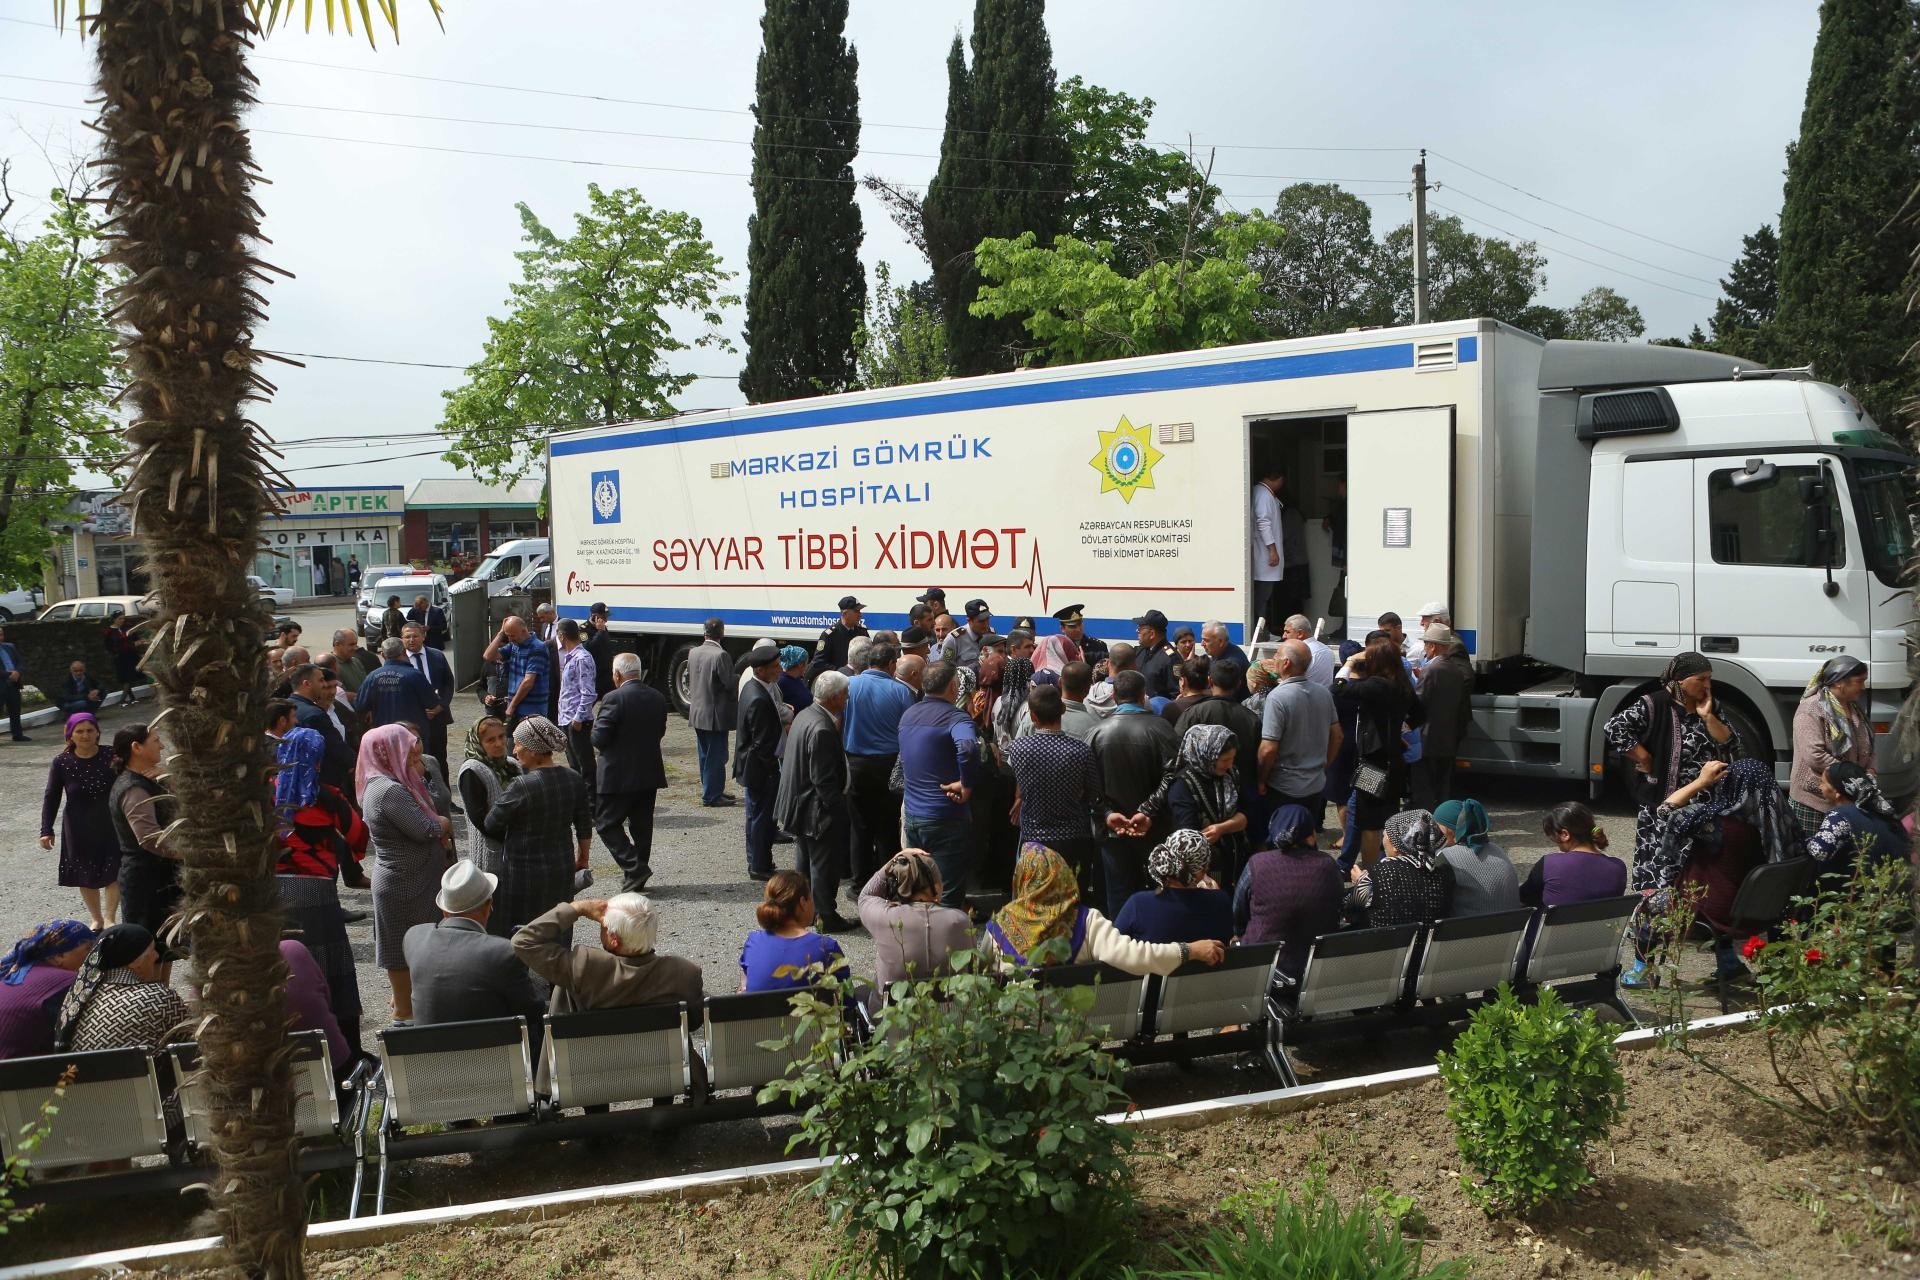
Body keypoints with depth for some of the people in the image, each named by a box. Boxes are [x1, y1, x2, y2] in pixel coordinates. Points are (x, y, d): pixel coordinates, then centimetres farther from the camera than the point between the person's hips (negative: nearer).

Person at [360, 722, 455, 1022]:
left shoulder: (380, 784, 8)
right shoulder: (389, 791, -25)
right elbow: (425, 829, -25)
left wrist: (439, 828, -6)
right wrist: (445, 823, -5)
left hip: (408, 878, 10)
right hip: (405, 882, -10)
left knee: (406, 944, 22)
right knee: (407, 945, 4)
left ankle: (403, 998, 36)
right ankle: (405, 1010, 16)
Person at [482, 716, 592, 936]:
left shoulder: (520, 787, -22)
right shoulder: (575, 780, -5)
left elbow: (490, 826, -12)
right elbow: (585, 827, 4)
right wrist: (583, 858, 19)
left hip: (525, 872, -6)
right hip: (562, 870, 6)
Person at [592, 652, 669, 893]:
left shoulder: (614, 699, -16)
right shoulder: (657, 698, 4)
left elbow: (599, 739, -16)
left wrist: (596, 722, 4)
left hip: (619, 775, -6)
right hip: (650, 774, 7)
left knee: (606, 823, 4)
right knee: (642, 826, 14)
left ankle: (634, 868, -8)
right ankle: (637, 877, 21)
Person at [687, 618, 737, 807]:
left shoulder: (693, 653, 3)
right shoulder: (720, 655, -20)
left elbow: (688, 680, 12)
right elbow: (730, 685, -17)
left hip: (697, 712, 8)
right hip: (716, 715, -7)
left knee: (705, 755, 17)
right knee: (716, 756, 1)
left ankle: (709, 790, 27)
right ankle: (711, 796, 4)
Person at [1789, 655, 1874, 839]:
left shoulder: (1855, 708, 10)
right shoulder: (1811, 710, -16)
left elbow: (1867, 747, 19)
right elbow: (1814, 756, -25)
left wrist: (1869, 770, -2)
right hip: (1814, 801, -7)